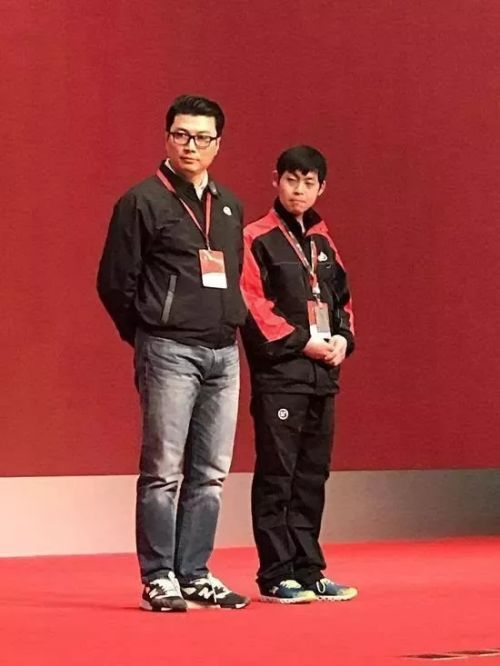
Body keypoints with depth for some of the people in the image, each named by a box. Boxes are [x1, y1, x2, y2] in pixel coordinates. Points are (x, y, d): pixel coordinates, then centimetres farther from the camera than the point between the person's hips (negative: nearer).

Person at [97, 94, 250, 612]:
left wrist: (230, 326, 12)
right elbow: (114, 281, -3)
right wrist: (148, 336, 2)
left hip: (223, 353, 6)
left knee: (211, 473, 7)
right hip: (169, 351, -6)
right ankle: (158, 579, 1)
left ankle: (195, 574, 14)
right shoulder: (143, 202, -4)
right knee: (163, 470, -4)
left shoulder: (230, 207, 15)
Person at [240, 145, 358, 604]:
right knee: (277, 475, -4)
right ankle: (276, 576, -1)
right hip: (278, 373, -7)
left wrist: (343, 338, 2)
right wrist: (301, 342, -15)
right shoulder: (257, 240, -3)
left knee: (313, 475, 10)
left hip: (322, 375, 7)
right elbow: (252, 306, -11)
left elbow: (342, 298, 21)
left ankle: (308, 571, 16)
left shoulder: (323, 242, 17)